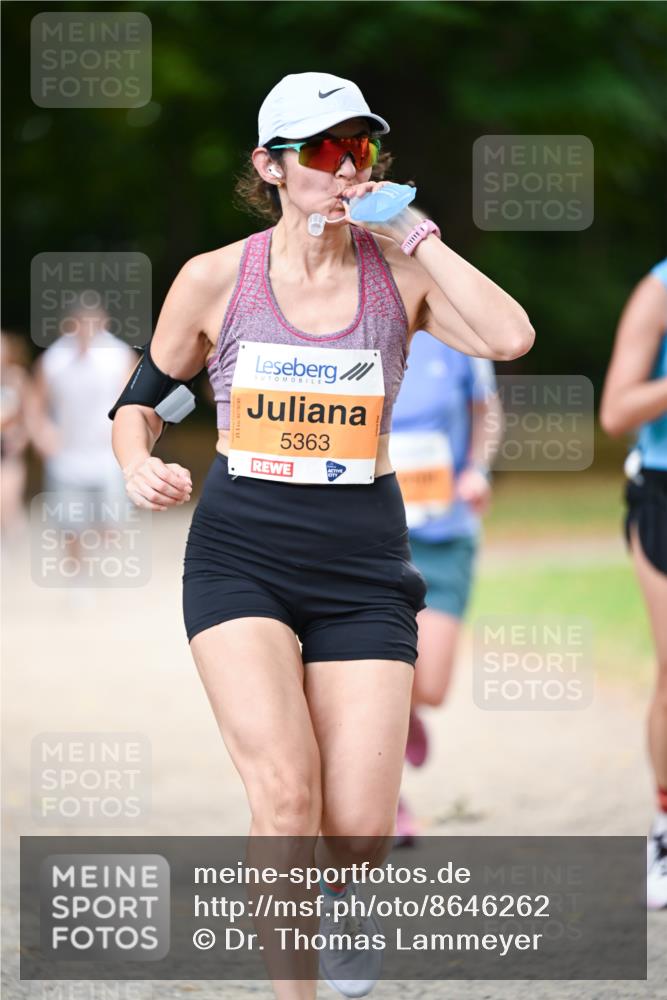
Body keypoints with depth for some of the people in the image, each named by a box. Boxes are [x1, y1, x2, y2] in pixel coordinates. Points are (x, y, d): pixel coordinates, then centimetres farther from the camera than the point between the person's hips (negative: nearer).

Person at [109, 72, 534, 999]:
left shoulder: (399, 271, 0)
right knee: (285, 791, -23)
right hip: (240, 553, -1)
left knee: (358, 836, -5)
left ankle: (335, 893, 33)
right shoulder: (215, 279, 1)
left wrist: (417, 233, -13)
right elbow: (141, 400, 14)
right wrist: (141, 467, -7)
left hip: (362, 560, 1)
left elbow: (510, 337, -18)